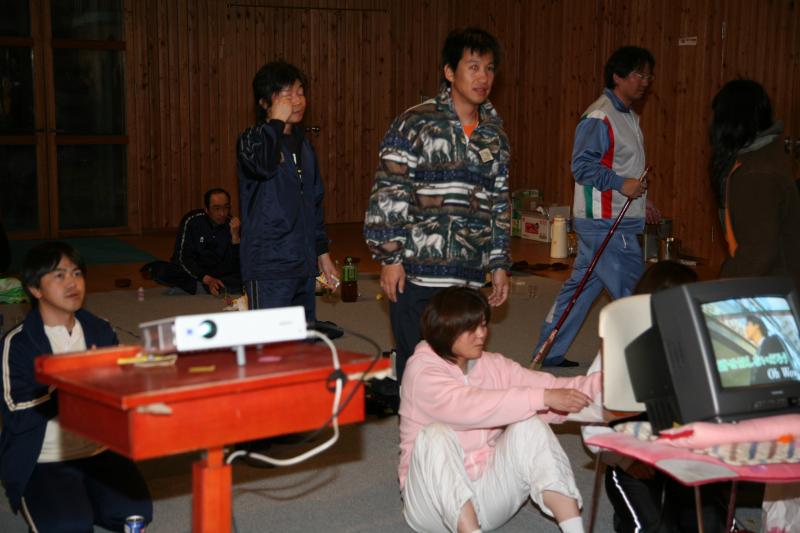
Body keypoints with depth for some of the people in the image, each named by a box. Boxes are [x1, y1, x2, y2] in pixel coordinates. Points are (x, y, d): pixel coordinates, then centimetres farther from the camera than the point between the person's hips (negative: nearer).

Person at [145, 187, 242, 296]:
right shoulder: (191, 221, -14)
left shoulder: (232, 225, -11)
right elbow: (184, 258, -15)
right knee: (162, 273, -32)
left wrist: (235, 237, -30)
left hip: (220, 273, 2)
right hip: (192, 271, -2)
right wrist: (207, 280, -27)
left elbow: (235, 266, -15)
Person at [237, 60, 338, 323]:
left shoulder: (303, 145, 16)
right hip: (268, 266, -7)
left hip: (304, 265, 7)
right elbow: (262, 165, -30)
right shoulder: (254, 139, -5)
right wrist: (277, 121, -17)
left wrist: (322, 252, 20)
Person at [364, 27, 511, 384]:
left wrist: (500, 263, 16)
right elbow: (388, 192, -8)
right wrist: (389, 258, -11)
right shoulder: (416, 124, -5)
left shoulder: (494, 135, 14)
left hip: (468, 276, 5)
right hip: (416, 274, -5)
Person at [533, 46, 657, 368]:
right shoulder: (599, 118, -14)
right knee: (632, 292, -7)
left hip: (619, 222, 10)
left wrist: (641, 204, 19)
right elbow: (582, 165, -20)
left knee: (581, 286, 14)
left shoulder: (629, 117, 18)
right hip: (604, 223, -10)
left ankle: (549, 353, 21)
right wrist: (621, 184, -24)